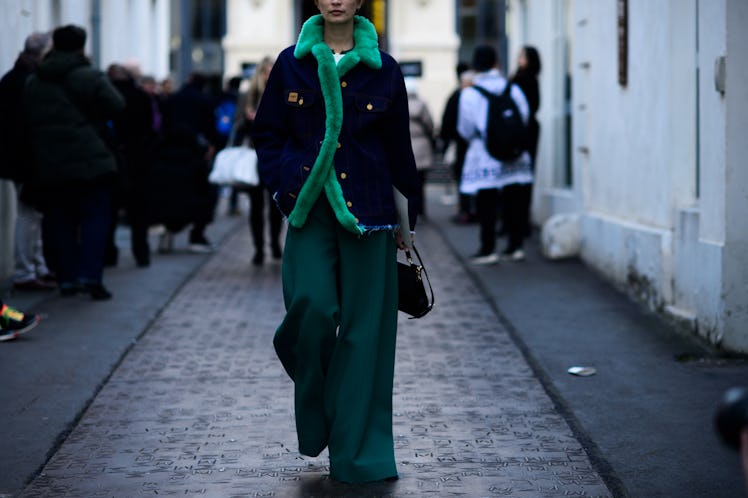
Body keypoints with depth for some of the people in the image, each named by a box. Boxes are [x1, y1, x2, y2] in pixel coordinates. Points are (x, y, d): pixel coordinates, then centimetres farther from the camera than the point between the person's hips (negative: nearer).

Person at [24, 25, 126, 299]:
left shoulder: (31, 83, 10)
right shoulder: (90, 77, -7)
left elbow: (24, 122, 12)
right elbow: (116, 106, -12)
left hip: (47, 166, 4)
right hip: (89, 161, -4)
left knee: (59, 223, 10)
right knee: (95, 217, 0)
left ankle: (67, 279, 10)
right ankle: (90, 275, -13)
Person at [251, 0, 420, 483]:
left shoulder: (383, 70, 5)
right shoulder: (292, 63, 7)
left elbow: (399, 149, 10)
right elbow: (267, 133, 13)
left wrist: (406, 219, 12)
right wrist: (284, 185, -3)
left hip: (366, 206, 0)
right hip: (310, 207, 0)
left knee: (364, 323, -1)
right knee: (313, 305, -17)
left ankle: (359, 447, 9)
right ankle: (314, 419, 11)